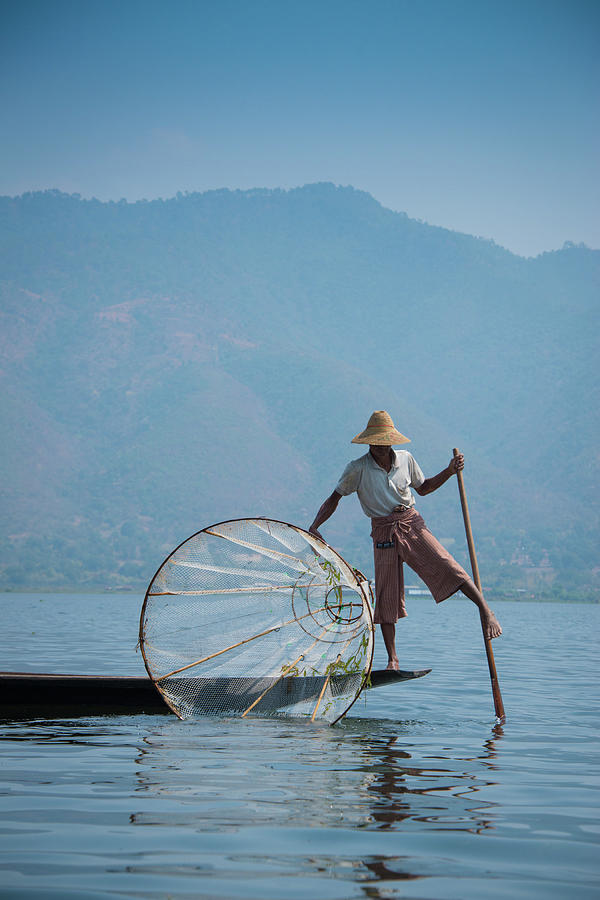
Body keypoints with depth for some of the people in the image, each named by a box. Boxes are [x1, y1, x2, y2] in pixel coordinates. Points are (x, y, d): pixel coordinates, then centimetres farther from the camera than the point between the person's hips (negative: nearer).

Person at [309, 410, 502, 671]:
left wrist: (449, 472, 6)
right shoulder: (357, 468, -4)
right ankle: (392, 659, 6)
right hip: (383, 532, -1)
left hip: (411, 524, 1)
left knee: (446, 567, -18)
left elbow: (422, 488, 20)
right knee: (386, 595, -2)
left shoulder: (405, 459, 4)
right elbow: (334, 499, 3)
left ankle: (485, 609, -9)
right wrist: (315, 526, -9)